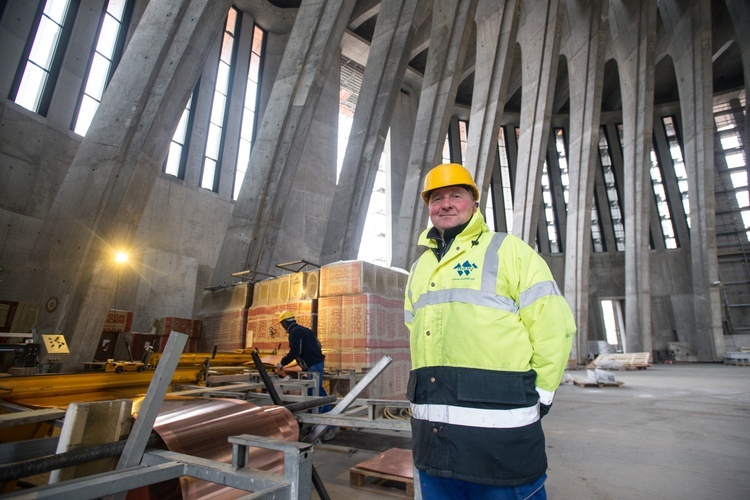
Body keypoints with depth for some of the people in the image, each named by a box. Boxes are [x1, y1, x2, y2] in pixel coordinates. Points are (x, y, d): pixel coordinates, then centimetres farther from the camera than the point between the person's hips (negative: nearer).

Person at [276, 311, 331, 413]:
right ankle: (326, 411, 27)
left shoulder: (295, 332, -10)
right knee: (318, 389, 18)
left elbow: (294, 352, -19)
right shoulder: (305, 329, 17)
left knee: (312, 391, -3)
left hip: (313, 365, -10)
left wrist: (282, 363, -4)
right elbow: (318, 346, 23)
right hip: (319, 362, 10)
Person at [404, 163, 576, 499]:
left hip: (498, 427, -5)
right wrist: (426, 392, 14)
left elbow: (553, 324, -6)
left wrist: (536, 396, -4)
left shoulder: (507, 250, -2)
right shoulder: (419, 268, 16)